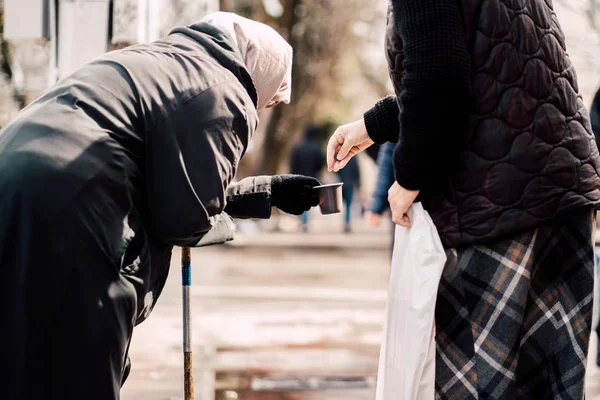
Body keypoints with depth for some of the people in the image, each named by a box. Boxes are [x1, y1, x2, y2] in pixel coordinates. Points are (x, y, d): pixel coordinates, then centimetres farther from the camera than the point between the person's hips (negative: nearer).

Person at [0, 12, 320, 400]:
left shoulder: (165, 63, 26)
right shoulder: (224, 95, -3)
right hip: (67, 220, -10)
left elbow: (178, 188, 33)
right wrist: (222, 223, 13)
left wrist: (268, 192, 40)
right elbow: (186, 217, -10)